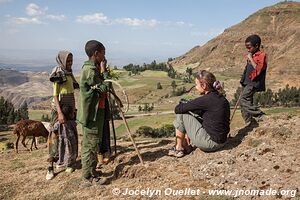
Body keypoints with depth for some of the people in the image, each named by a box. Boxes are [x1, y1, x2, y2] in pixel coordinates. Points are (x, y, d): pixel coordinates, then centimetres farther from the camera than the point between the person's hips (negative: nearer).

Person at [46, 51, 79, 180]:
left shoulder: (70, 74, 11)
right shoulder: (58, 75, -9)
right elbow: (55, 96, -15)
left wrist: (73, 109, 10)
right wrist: (59, 113, -23)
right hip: (59, 109, -8)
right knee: (55, 135, -8)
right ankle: (50, 167, -6)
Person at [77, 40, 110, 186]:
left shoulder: (90, 68, 13)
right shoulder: (90, 70, -19)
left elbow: (100, 88, 16)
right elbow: (104, 88, -18)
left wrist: (102, 71, 6)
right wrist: (104, 71, -10)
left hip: (94, 112, 10)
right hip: (92, 113, -10)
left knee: (90, 143, 18)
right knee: (91, 144, -2)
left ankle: (90, 172, 31)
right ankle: (89, 177, 8)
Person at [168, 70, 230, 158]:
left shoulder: (205, 100, -19)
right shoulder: (222, 98, 7)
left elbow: (178, 109, -15)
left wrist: (184, 104, 8)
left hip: (210, 142, -9)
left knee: (181, 115, -2)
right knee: (192, 114, 21)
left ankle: (178, 149, 9)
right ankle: (185, 146, 22)